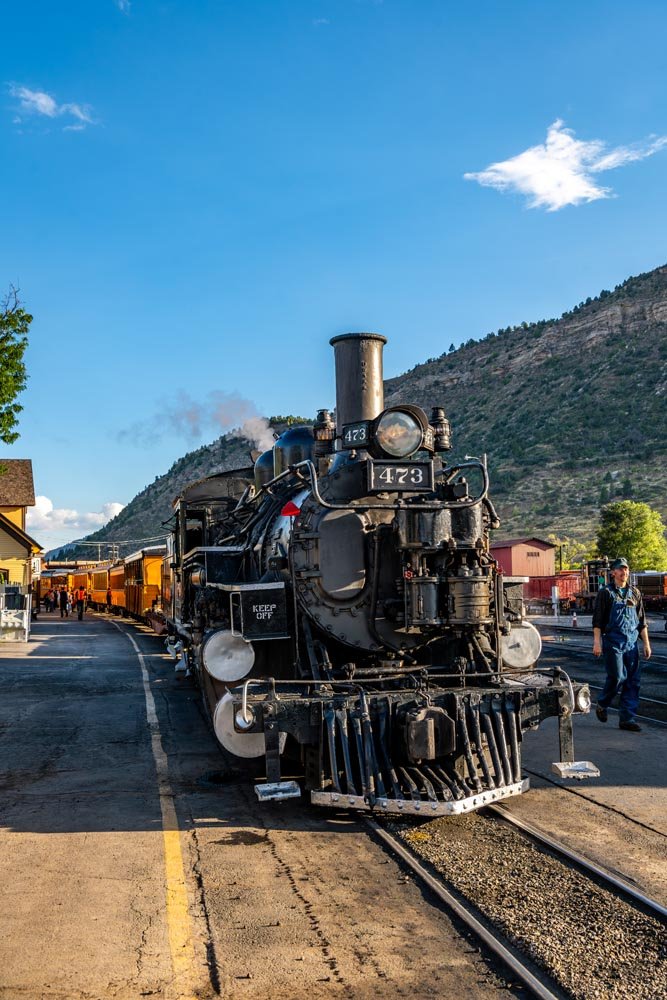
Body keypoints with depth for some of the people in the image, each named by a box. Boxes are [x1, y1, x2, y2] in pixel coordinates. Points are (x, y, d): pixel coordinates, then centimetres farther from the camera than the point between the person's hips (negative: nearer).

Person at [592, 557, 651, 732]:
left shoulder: (635, 593, 13)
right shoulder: (606, 592, -1)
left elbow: (642, 621, 16)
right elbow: (597, 620, -3)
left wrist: (646, 644, 11)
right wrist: (597, 642, -9)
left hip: (631, 643, 5)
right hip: (613, 643, -5)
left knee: (633, 681, 1)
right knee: (618, 677, -10)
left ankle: (627, 718, 8)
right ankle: (602, 705, 16)